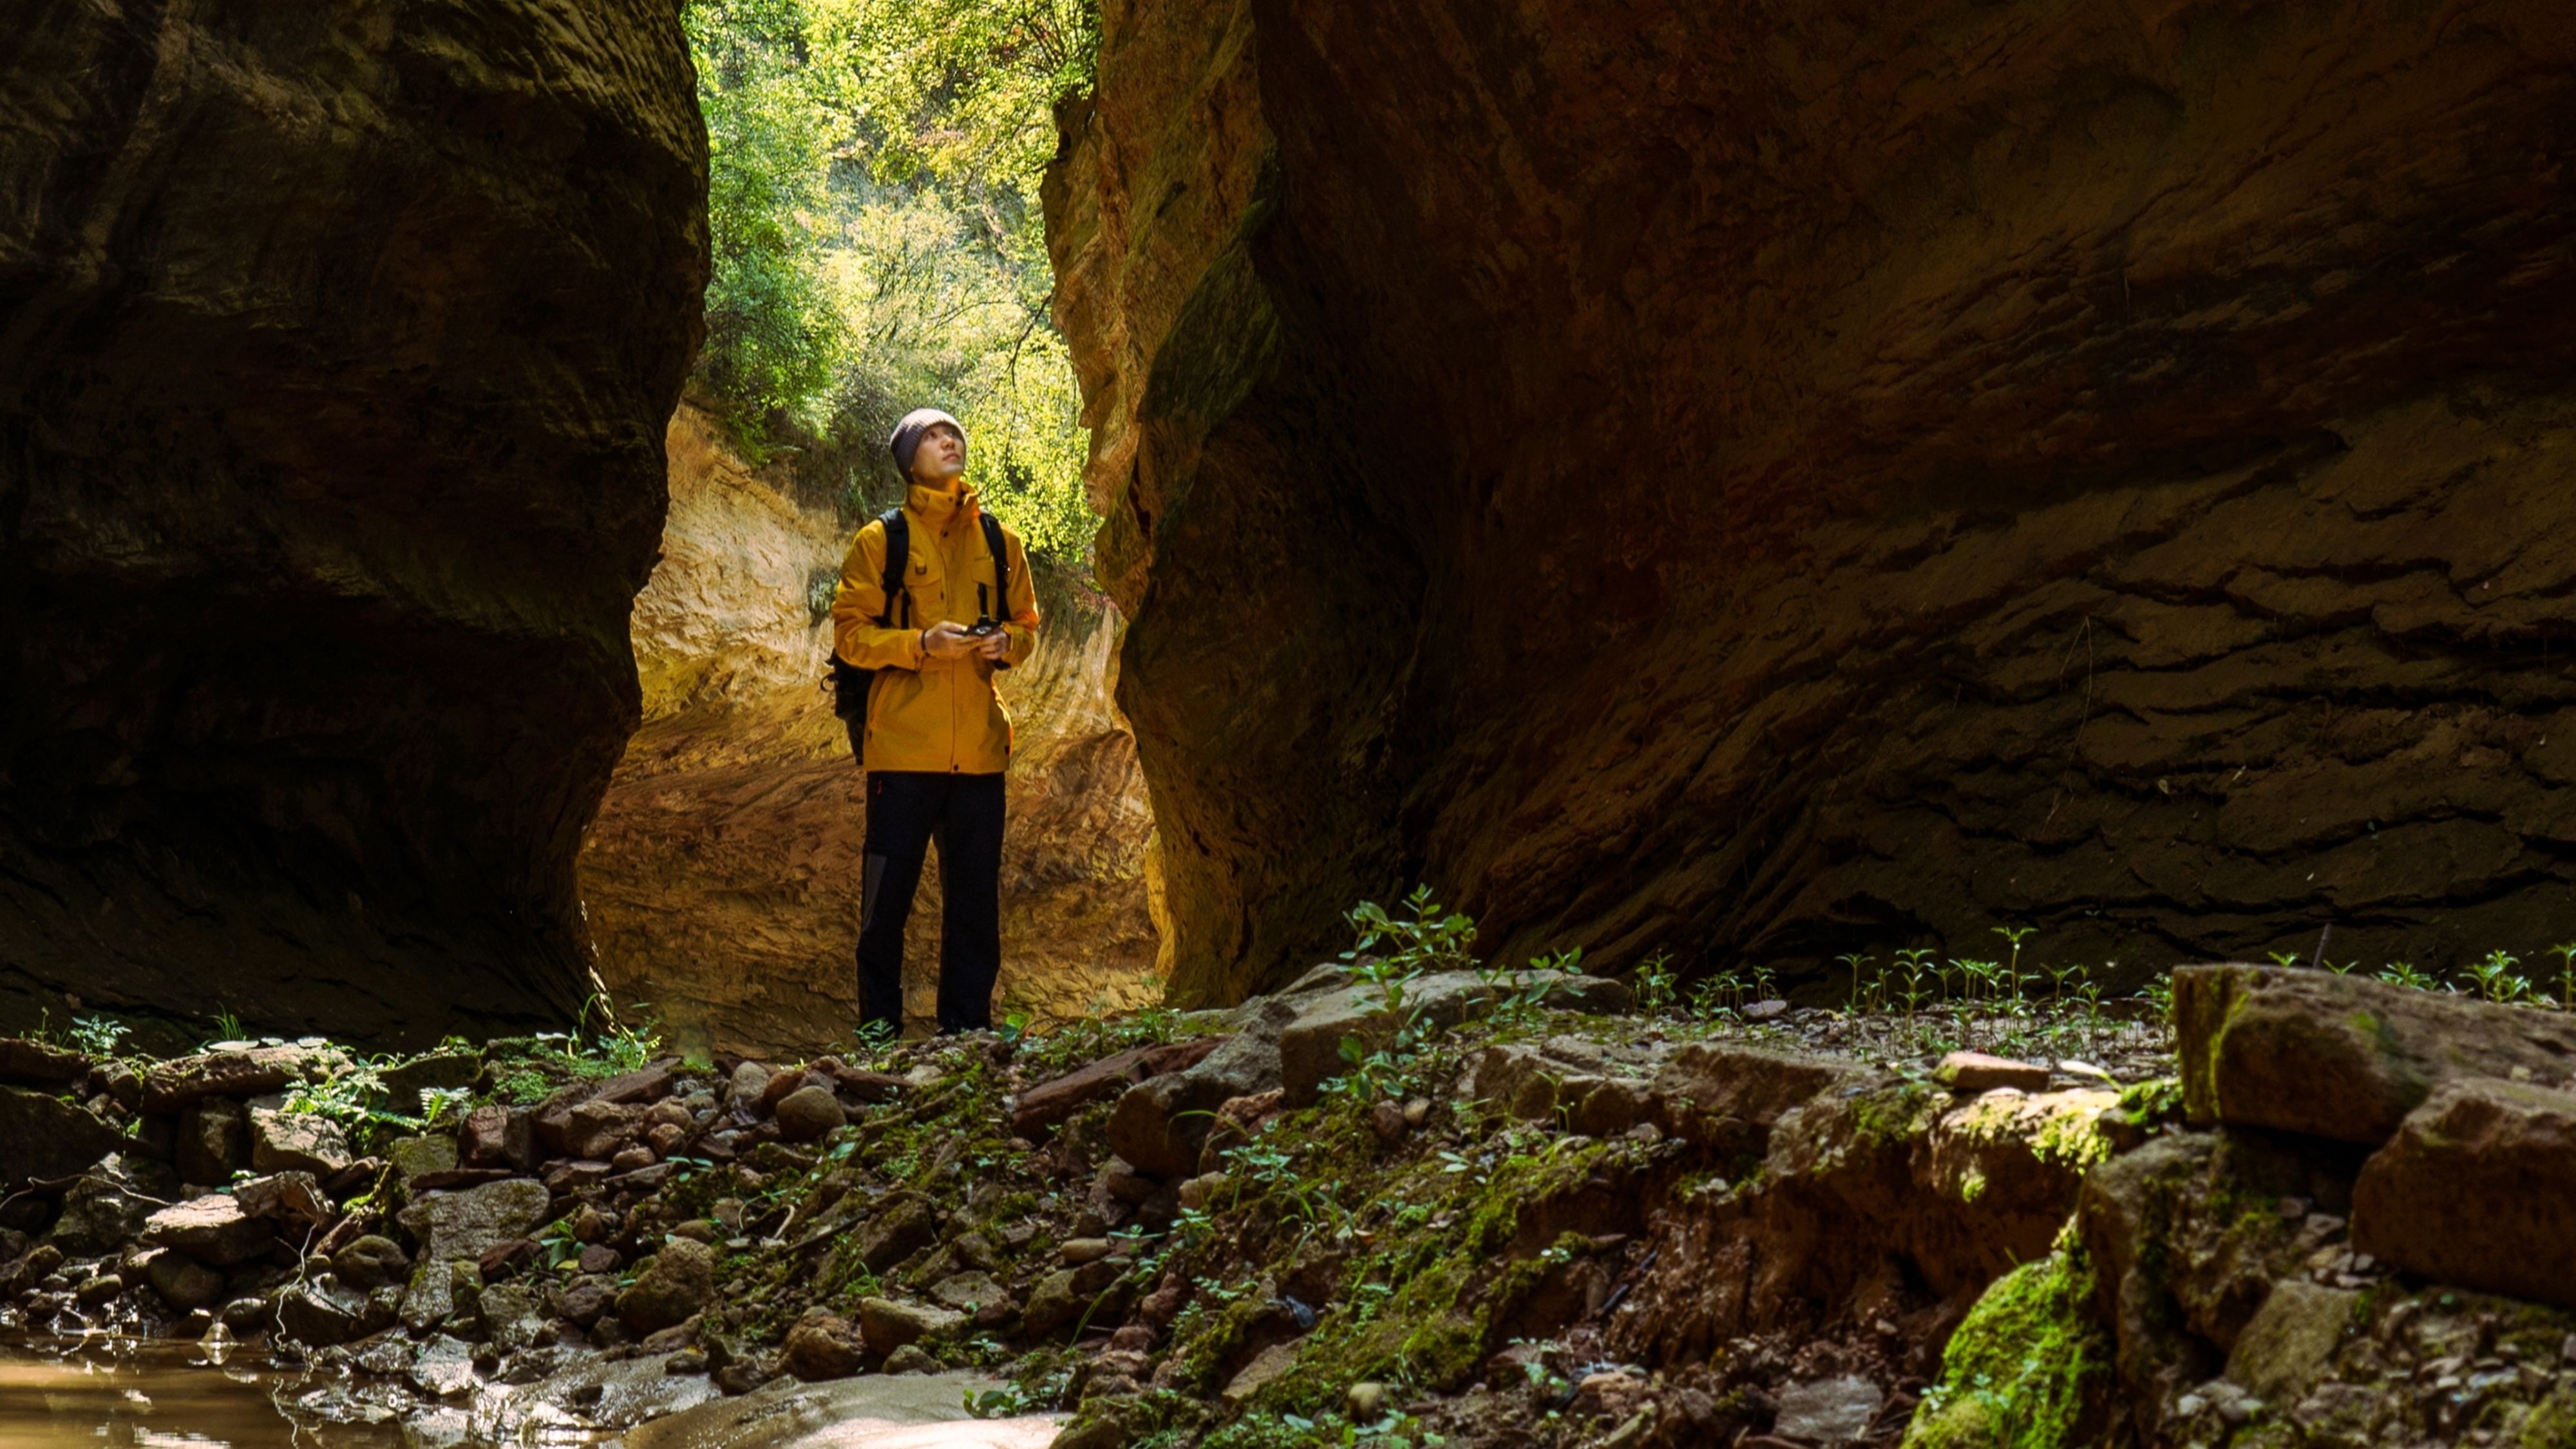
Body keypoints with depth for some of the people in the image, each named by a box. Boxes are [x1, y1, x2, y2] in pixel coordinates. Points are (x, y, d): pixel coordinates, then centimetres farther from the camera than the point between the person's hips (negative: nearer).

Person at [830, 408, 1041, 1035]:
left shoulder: (999, 542, 12)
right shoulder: (880, 541, 2)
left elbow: (1026, 623, 20)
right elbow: (850, 633, -2)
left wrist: (1007, 642, -4)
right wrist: (923, 643, -17)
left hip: (978, 748, 3)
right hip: (903, 746, -3)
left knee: (976, 895, 7)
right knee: (887, 895, 0)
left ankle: (966, 1029, 15)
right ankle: (879, 1031, 8)